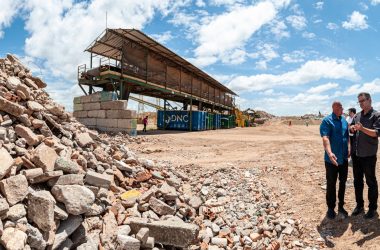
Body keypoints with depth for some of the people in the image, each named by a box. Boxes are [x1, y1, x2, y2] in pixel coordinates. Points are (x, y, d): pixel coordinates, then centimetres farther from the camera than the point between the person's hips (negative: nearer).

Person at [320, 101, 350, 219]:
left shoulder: (344, 121, 9)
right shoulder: (327, 120, -14)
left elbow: (347, 136, 21)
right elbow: (325, 138, -26)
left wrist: (348, 149, 13)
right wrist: (329, 153, -39)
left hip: (344, 159, 7)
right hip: (332, 159, -6)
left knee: (343, 183, 17)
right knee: (331, 184, 6)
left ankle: (341, 206, 34)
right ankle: (330, 208, 21)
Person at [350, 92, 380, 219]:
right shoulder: (357, 116, 10)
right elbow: (351, 130, 13)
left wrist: (362, 128, -31)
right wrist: (352, 128, -9)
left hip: (368, 155, -5)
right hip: (356, 154, 5)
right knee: (357, 181, 14)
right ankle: (359, 205, 28)